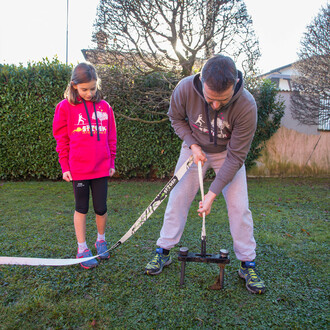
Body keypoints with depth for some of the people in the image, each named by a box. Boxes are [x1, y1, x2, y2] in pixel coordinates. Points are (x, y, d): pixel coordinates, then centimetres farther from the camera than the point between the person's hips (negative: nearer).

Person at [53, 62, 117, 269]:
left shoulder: (104, 106, 5)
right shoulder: (65, 107, -1)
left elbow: (111, 137, 11)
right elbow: (61, 138, 2)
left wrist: (111, 162, 11)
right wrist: (65, 166, 0)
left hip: (101, 168, 2)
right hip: (78, 169, -2)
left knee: (101, 208, 7)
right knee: (82, 209, 8)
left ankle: (101, 240, 32)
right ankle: (82, 248, 22)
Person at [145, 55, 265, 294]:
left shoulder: (247, 106, -35)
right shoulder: (185, 89, -30)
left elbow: (236, 156, -27)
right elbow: (176, 118, -6)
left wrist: (213, 193, -27)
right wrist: (192, 144, -20)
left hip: (228, 154, -1)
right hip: (195, 148, 2)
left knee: (239, 206, -6)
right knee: (177, 199, 0)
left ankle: (248, 264, 11)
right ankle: (163, 252, 16)